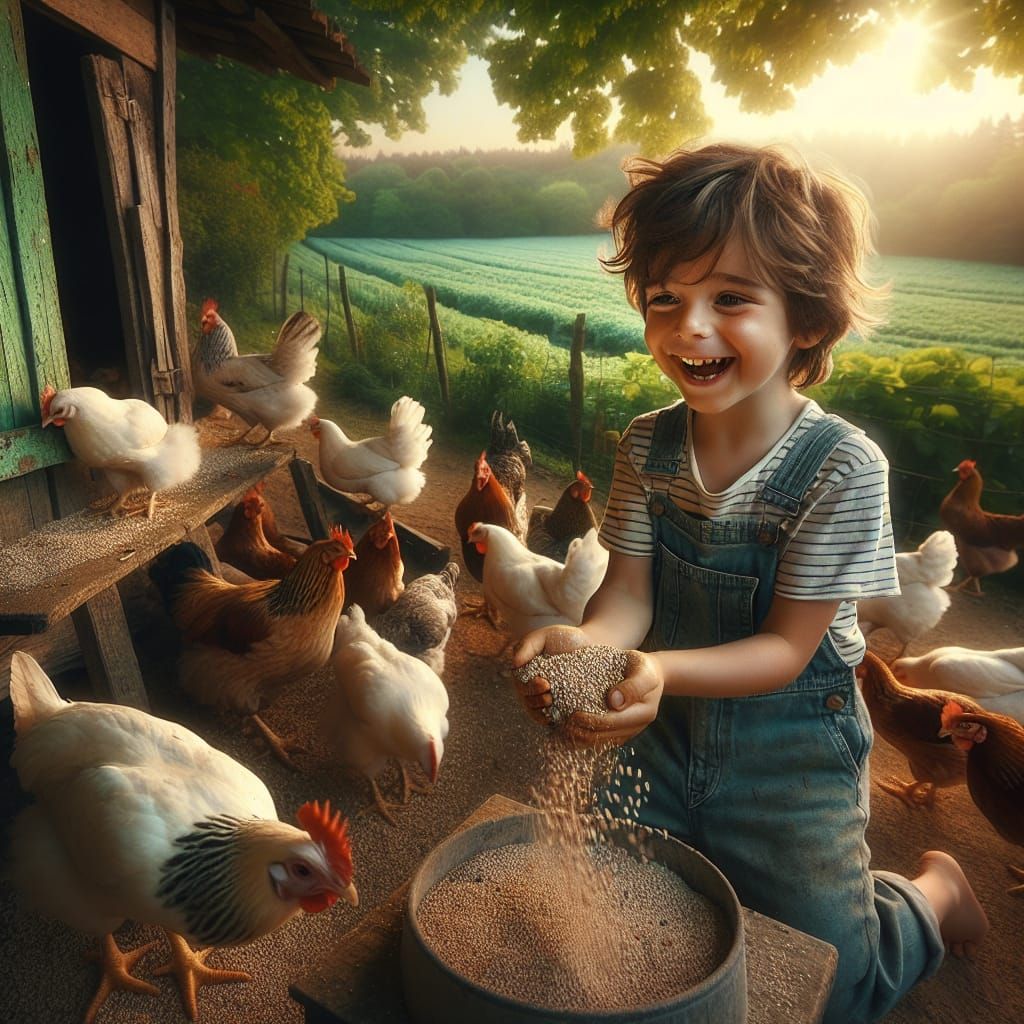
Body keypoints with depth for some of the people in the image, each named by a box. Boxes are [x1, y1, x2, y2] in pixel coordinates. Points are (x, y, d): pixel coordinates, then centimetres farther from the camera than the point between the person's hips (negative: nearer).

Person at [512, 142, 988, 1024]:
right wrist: (586, 644, -33)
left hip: (789, 747, -3)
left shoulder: (842, 466, -22)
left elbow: (786, 648, -19)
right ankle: (713, 868, 32)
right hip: (668, 730, 4)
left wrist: (665, 670, -37)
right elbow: (628, 596, -10)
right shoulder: (648, 445, -9)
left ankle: (934, 893, 34)